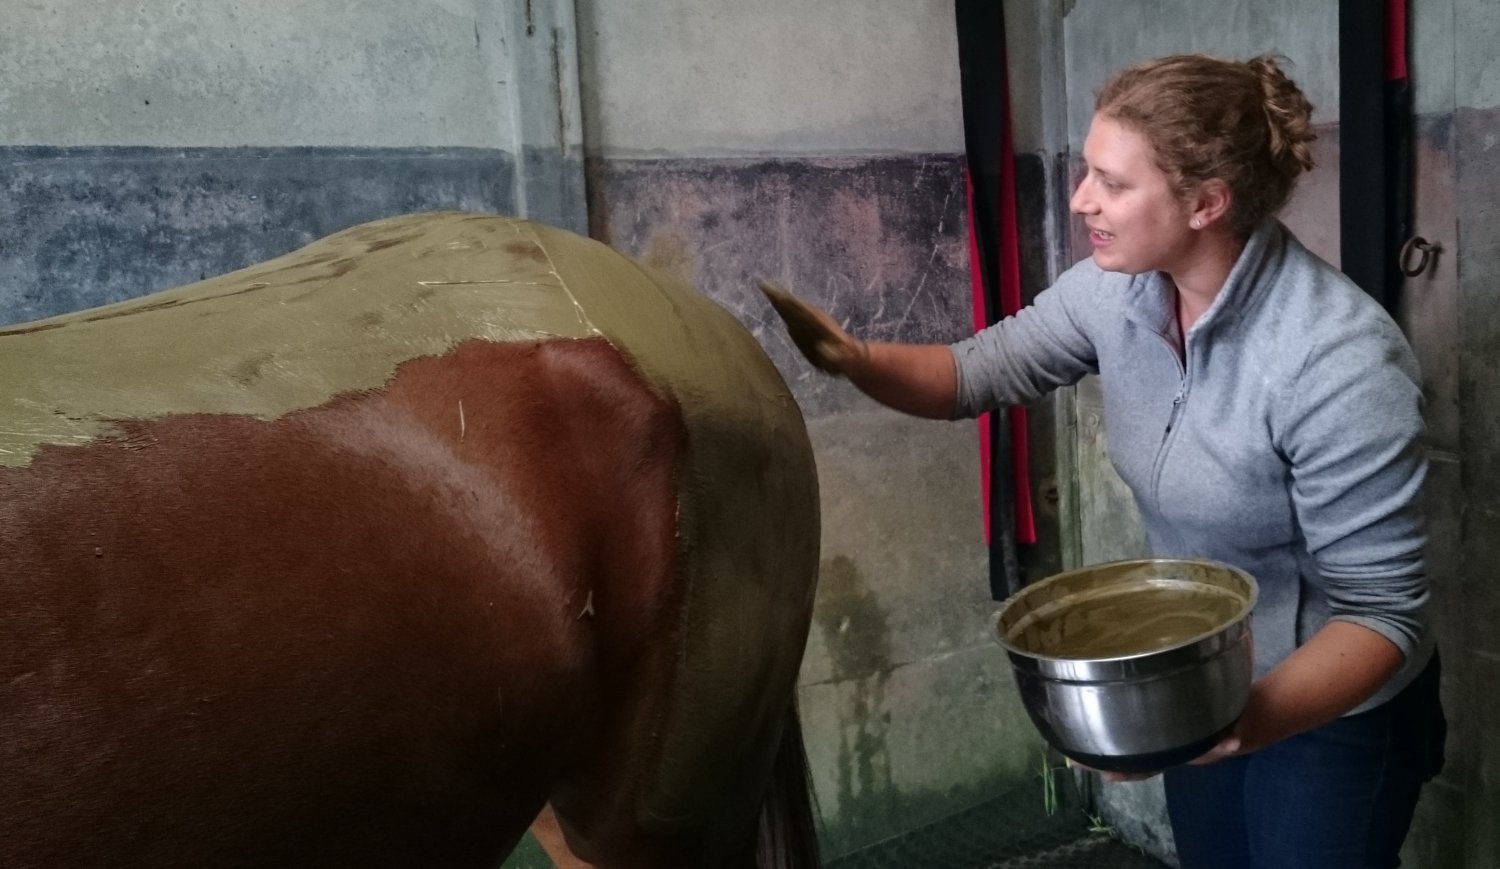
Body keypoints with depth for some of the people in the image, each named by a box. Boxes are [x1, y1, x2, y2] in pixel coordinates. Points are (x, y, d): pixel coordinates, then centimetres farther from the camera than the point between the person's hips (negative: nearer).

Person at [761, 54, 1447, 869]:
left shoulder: (1338, 359, -31)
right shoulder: (1118, 288, -13)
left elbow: (1382, 609, -26)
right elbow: (978, 372, -3)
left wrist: (1256, 718, -43)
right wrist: (857, 359, -22)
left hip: (1334, 709, -6)